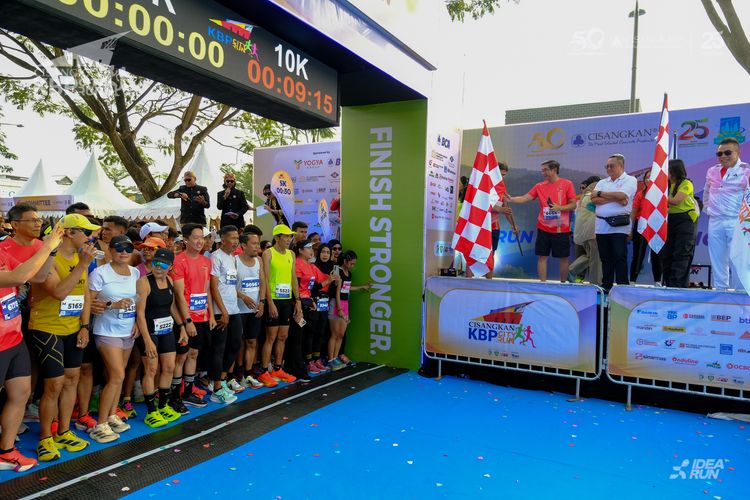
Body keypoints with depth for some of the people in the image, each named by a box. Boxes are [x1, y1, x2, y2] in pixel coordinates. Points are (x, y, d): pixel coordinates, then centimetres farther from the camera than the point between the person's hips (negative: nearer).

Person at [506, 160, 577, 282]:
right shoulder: (540, 186, 7)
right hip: (543, 228, 3)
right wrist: (511, 199, -17)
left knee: (563, 258, 6)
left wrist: (560, 208, -19)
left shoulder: (567, 184, -2)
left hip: (561, 229, -3)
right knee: (542, 257, 3)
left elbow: (573, 205, -2)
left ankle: (563, 283, 21)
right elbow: (524, 198, -1)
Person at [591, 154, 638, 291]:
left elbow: (621, 195, -17)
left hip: (619, 225, -5)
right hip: (601, 225, 5)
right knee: (605, 258, 10)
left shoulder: (630, 180, 2)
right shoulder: (602, 182, 16)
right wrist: (614, 198, -11)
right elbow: (594, 200, 1)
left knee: (620, 257, -5)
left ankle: (622, 286, 0)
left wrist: (600, 194, -5)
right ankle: (606, 285, 17)